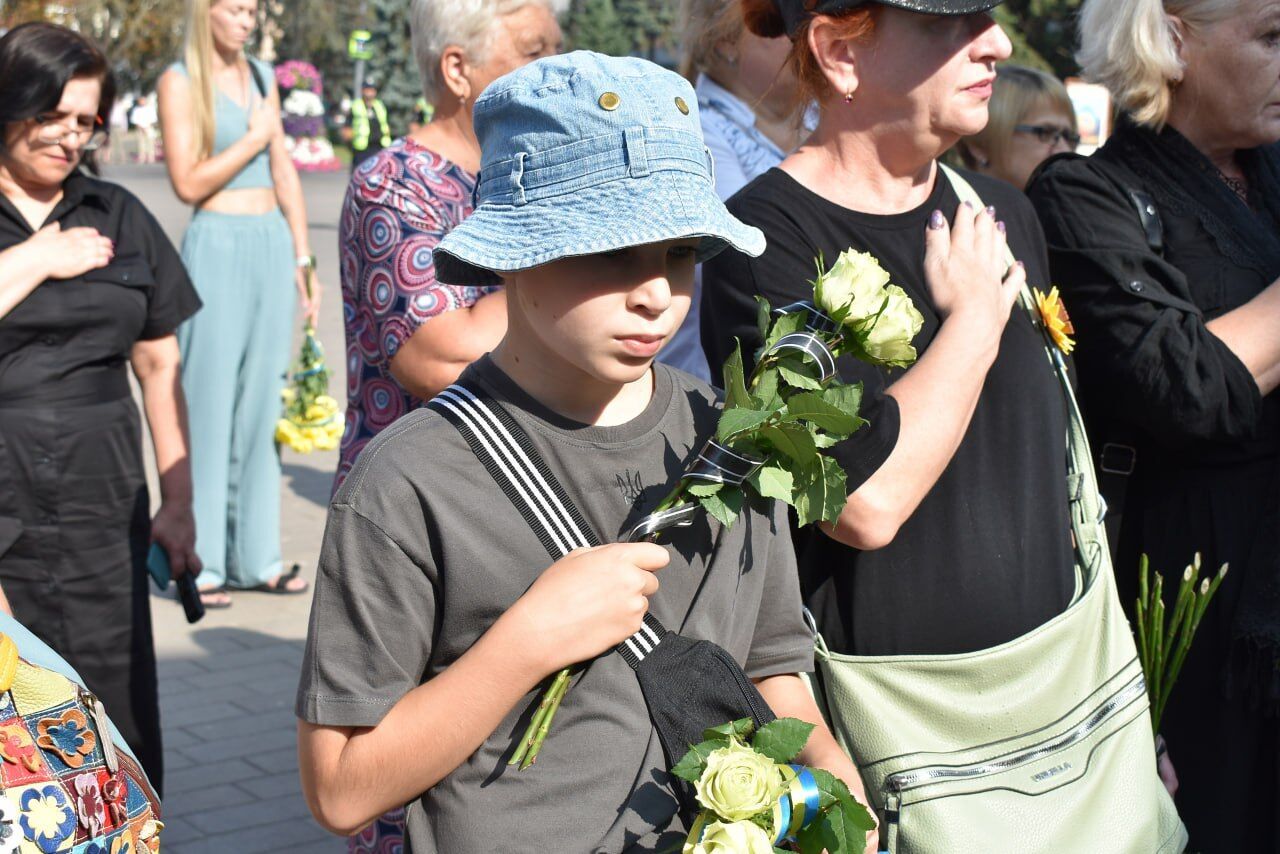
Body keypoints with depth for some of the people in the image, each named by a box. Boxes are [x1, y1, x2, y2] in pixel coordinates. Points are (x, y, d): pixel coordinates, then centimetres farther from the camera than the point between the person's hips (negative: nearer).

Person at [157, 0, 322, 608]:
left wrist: (303, 257, 14)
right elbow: (189, 182, -12)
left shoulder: (261, 75, 15)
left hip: (274, 244, 6)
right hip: (217, 246, -6)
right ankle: (197, 564, 3)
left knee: (261, 403, 8)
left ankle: (254, 556, 15)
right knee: (208, 405, -4)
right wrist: (255, 136, -7)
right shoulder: (180, 81, -4)